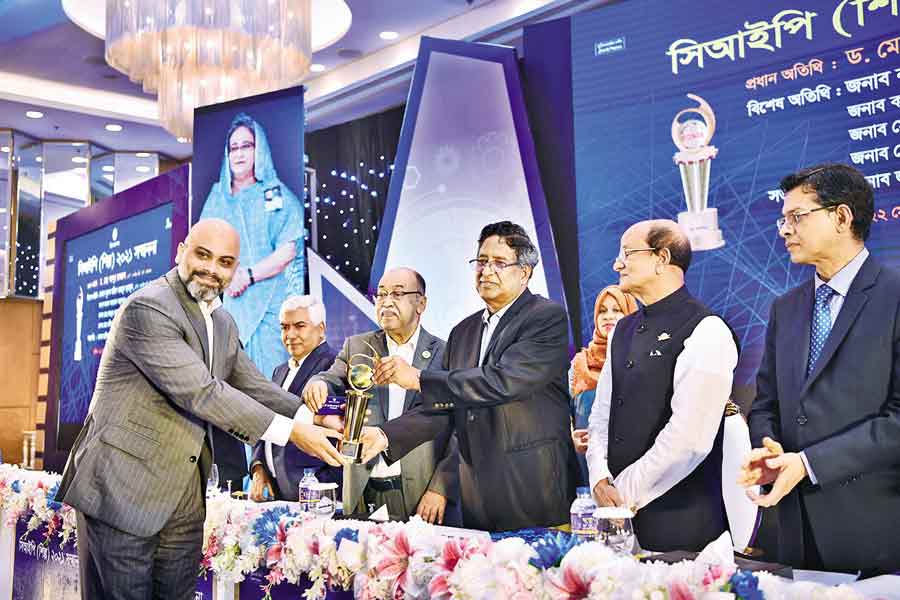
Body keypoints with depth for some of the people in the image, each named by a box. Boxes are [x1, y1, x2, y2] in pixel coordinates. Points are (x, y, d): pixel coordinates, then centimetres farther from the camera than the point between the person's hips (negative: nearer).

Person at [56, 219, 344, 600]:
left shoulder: (223, 323, 11)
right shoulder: (147, 308, -17)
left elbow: (252, 386, 16)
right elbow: (200, 393, -23)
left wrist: (311, 419, 0)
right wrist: (289, 431, -20)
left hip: (184, 497, 8)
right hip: (123, 488, -8)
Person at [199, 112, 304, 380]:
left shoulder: (278, 195, 6)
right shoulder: (216, 199, 18)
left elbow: (287, 253, -4)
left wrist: (248, 275, -13)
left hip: (271, 305, -3)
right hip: (229, 306, 3)